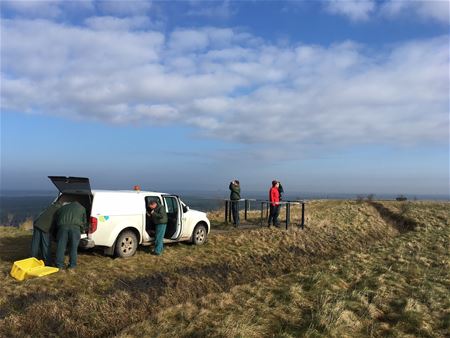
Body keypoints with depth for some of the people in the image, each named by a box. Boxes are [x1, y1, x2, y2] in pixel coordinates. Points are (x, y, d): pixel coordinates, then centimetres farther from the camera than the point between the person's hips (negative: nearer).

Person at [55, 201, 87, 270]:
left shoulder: (63, 207, 33)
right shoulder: (82, 208, 28)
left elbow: (56, 219, 32)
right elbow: (84, 221, 33)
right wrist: (83, 230, 49)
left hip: (63, 226, 1)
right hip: (75, 227, -1)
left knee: (61, 246, 8)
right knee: (73, 247, 7)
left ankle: (59, 264, 11)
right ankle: (72, 264, 9)